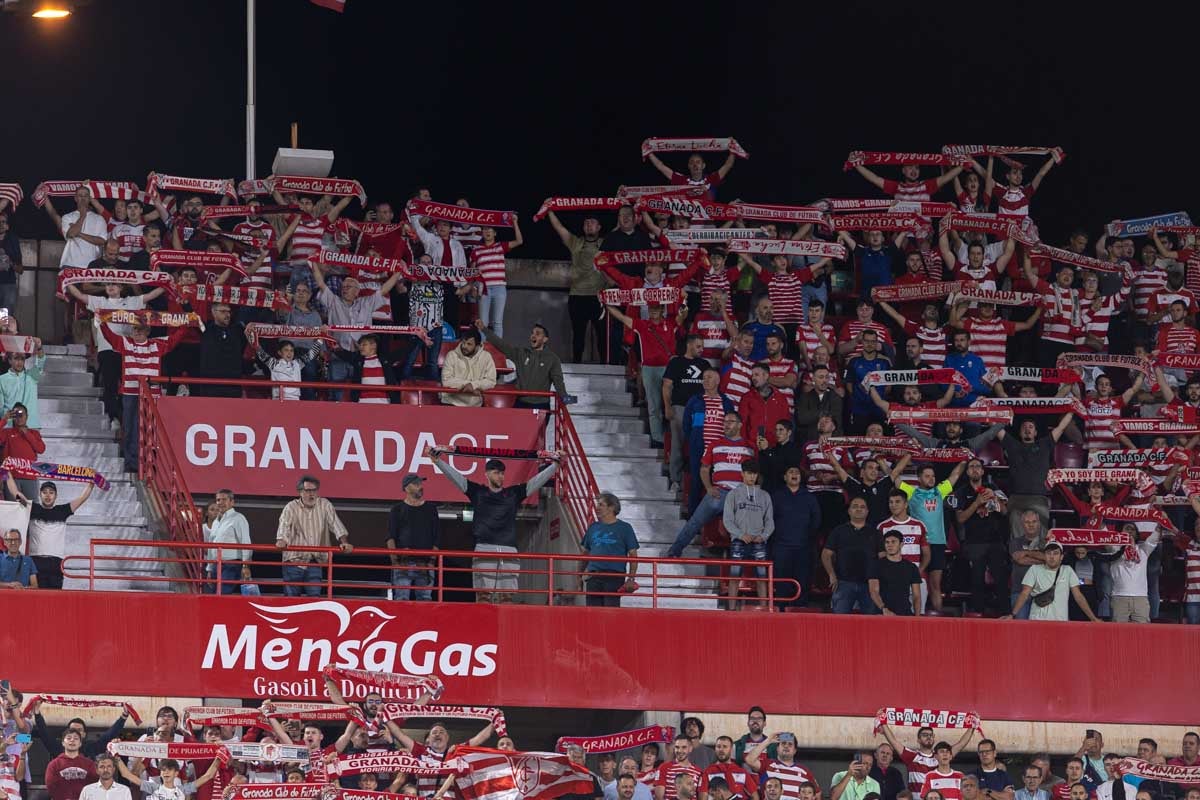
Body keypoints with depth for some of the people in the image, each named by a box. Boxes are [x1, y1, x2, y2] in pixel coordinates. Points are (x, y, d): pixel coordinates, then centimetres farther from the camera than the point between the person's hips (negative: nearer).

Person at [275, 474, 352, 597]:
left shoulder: (325, 506, 5)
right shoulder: (291, 507, -2)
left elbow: (336, 524, -2)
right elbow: (284, 525, -17)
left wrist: (344, 542, -18)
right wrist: (281, 540, -37)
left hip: (315, 562, 2)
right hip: (294, 560, -2)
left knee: (314, 597, -4)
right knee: (291, 597, 0)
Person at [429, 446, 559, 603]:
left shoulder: (514, 494, 16)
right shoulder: (477, 492, 10)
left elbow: (539, 479, 18)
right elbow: (453, 475, 6)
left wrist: (555, 464, 15)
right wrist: (437, 459, -2)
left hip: (508, 552, 2)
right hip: (484, 550, -2)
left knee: (508, 596, -3)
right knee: (484, 595, -5)